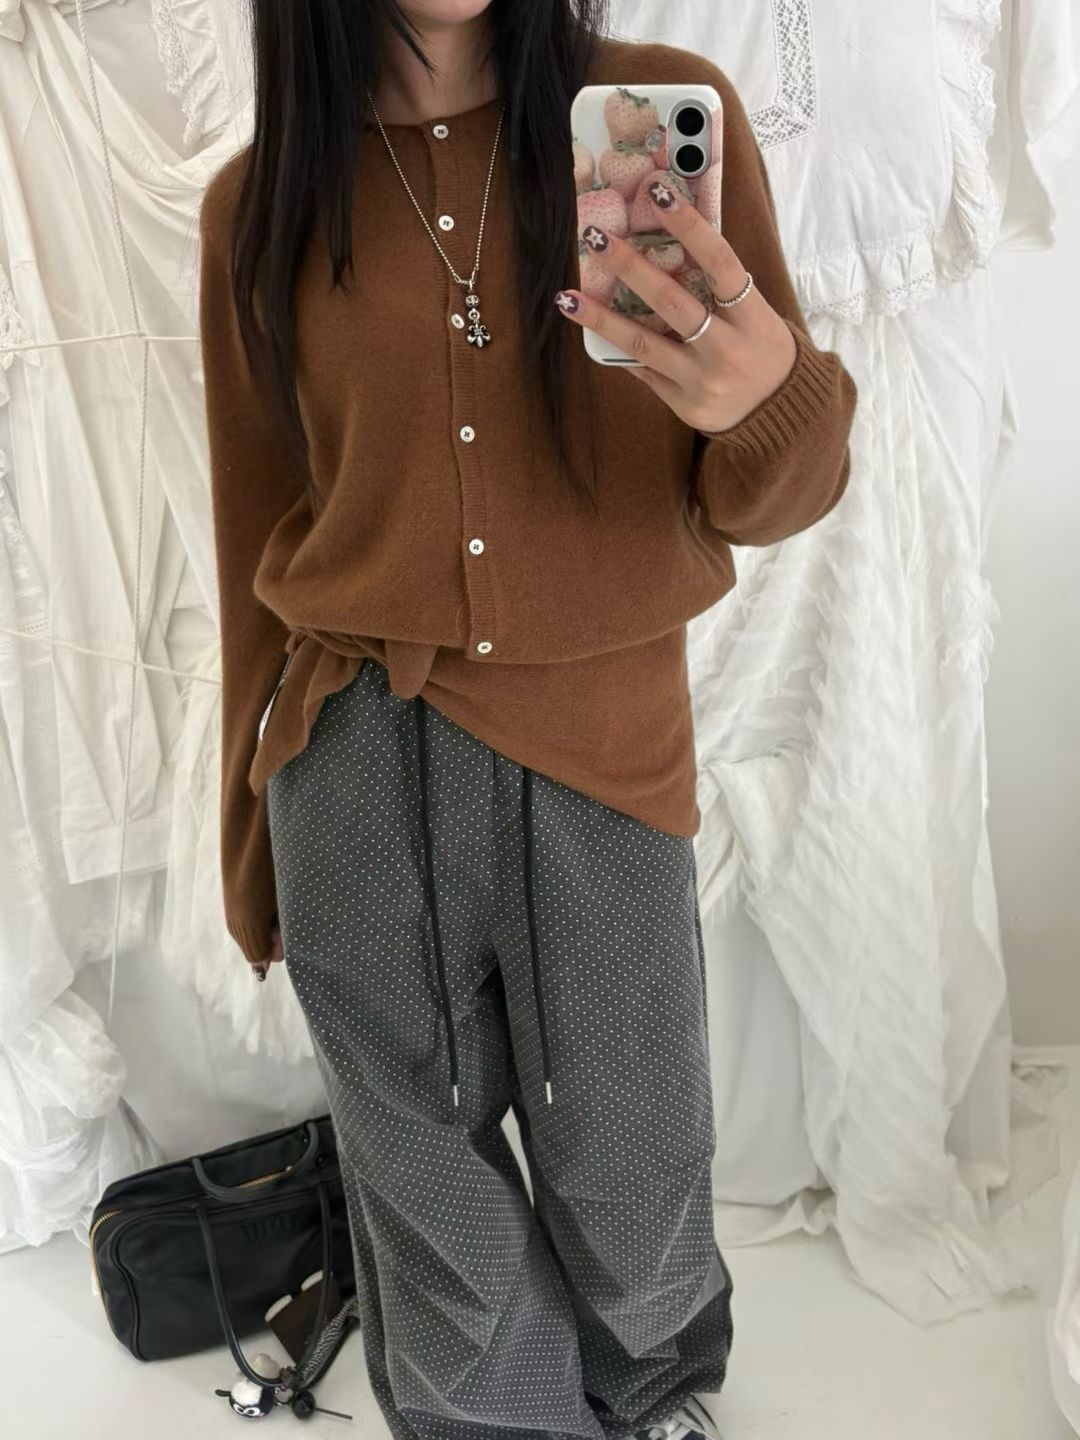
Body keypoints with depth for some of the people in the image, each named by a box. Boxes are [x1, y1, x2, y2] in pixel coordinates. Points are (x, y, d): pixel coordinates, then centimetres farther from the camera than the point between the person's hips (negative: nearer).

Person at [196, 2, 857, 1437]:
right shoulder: (259, 203, 1)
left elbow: (770, 497, -4)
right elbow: (259, 543, 8)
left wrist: (773, 404, -29)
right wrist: (250, 828, 14)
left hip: (607, 743, 0)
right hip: (360, 763, 1)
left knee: (633, 1186, 14)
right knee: (427, 1180, 14)